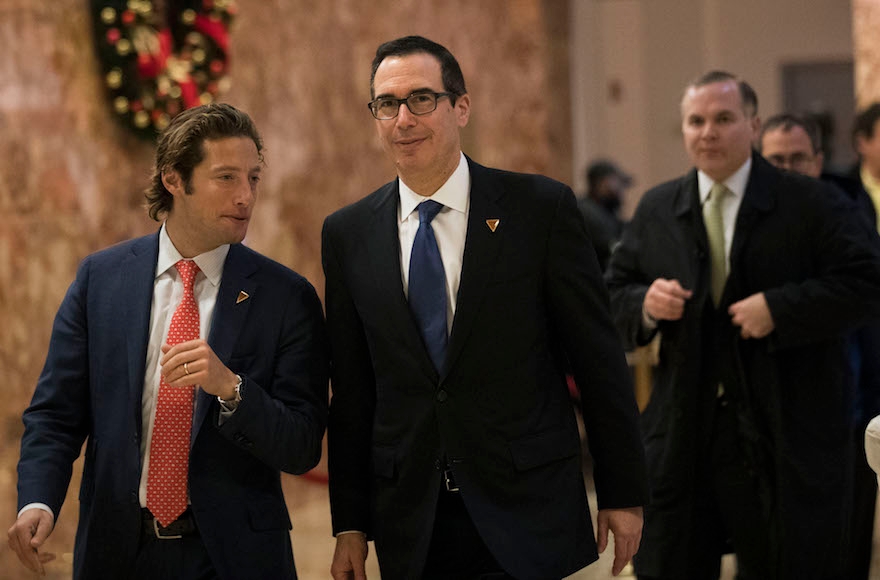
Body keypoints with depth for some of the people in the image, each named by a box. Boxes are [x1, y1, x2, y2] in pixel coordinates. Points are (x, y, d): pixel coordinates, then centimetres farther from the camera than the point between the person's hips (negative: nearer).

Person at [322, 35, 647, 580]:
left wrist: (623, 493, -1)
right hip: (410, 529, 2)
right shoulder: (348, 234, 5)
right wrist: (350, 524, 7)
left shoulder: (542, 208, -4)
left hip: (528, 517, -2)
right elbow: (351, 391, 8)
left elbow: (599, 357, -1)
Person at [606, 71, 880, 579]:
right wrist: (646, 304, -8)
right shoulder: (656, 211, 10)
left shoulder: (810, 204, -4)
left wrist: (779, 308, -18)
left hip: (788, 440, -3)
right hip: (683, 437, 3)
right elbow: (615, 294, 15)